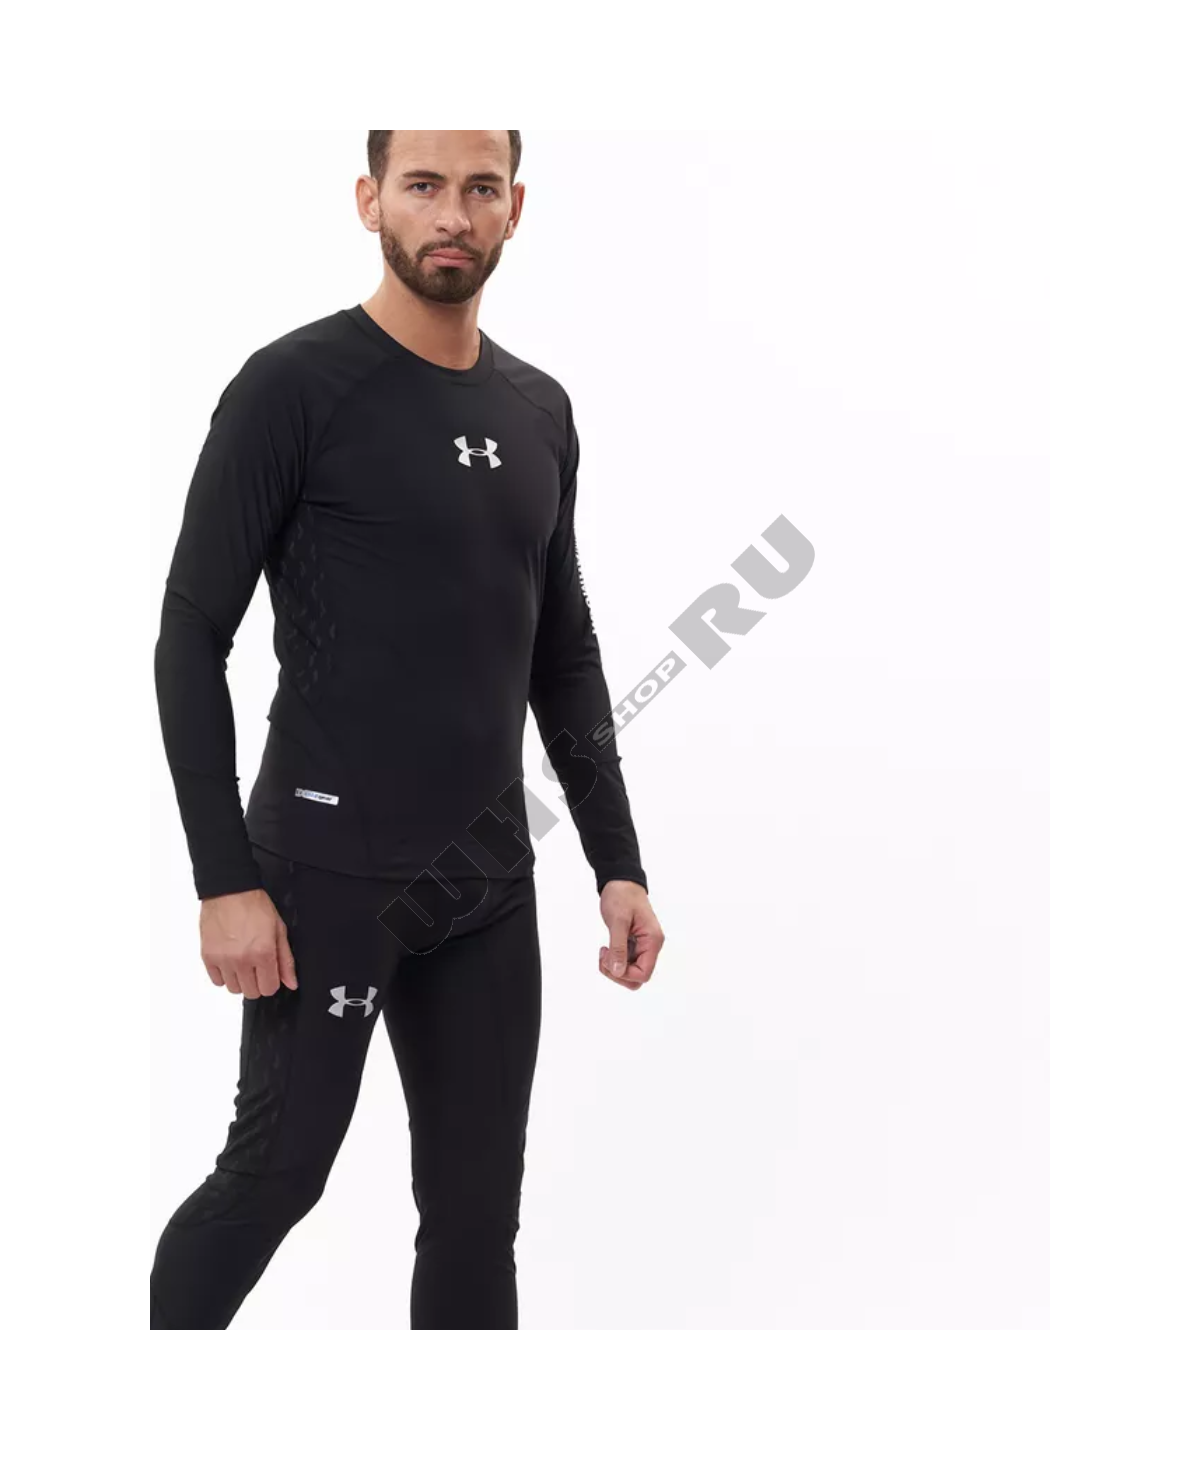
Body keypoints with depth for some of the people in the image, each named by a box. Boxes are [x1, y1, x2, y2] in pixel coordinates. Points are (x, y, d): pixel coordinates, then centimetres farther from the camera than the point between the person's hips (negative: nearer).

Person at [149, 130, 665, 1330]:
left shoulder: (540, 412, 10)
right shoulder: (297, 387, -10)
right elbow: (190, 640, -11)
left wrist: (617, 863, 11)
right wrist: (224, 880, -16)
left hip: (489, 880, 6)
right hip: (329, 874, -6)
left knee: (477, 1211, 10)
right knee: (276, 1173, 4)